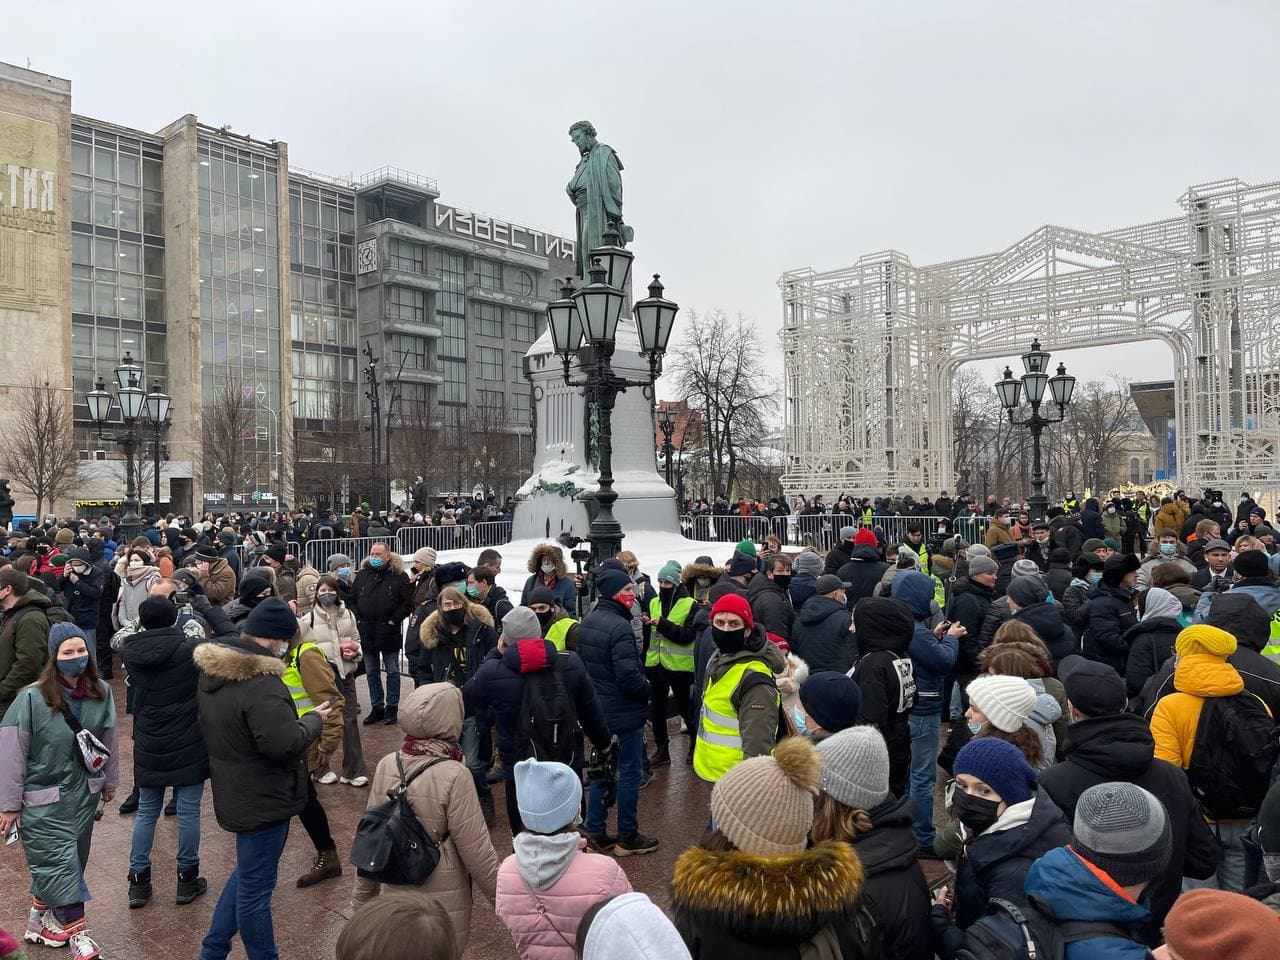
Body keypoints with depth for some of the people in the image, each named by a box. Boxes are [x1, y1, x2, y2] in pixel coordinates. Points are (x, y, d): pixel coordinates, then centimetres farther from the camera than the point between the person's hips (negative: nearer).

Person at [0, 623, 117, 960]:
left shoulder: (101, 693, -5)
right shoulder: (32, 698, -20)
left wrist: (109, 782, 16)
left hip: (84, 794, 5)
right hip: (44, 800, -5)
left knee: (61, 862, 18)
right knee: (60, 863, 1)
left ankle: (40, 919, 40)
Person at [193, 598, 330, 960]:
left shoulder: (212, 669, 2)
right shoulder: (260, 682, -29)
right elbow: (284, 743, -33)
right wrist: (313, 720, -16)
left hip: (234, 790, 10)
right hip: (262, 798, -10)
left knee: (247, 874, 27)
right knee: (255, 890, 5)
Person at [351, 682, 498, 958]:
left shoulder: (387, 765, -9)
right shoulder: (453, 775, -24)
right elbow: (476, 850, -18)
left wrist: (362, 896, 14)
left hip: (394, 894, 5)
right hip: (441, 904, -5)